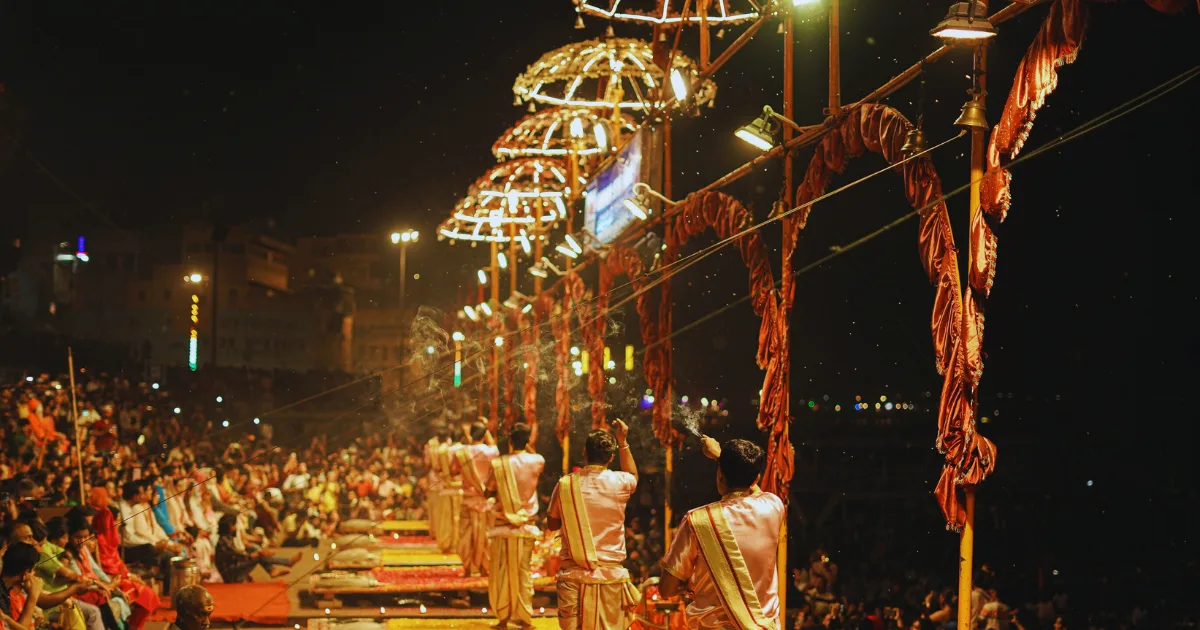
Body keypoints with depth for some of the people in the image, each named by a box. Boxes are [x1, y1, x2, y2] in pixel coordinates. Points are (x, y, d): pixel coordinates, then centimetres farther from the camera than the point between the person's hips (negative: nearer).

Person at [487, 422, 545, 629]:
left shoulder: (498, 463, -12)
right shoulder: (537, 461, -7)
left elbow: (491, 490, 2)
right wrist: (528, 447, 14)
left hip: (503, 525, -1)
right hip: (526, 526, 1)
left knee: (501, 572, 8)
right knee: (524, 572, 10)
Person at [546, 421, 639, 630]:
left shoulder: (565, 484, -3)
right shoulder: (619, 483, -3)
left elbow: (552, 524, 12)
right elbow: (633, 476, 23)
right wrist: (623, 442, 27)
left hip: (574, 577, 0)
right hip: (611, 577, 0)